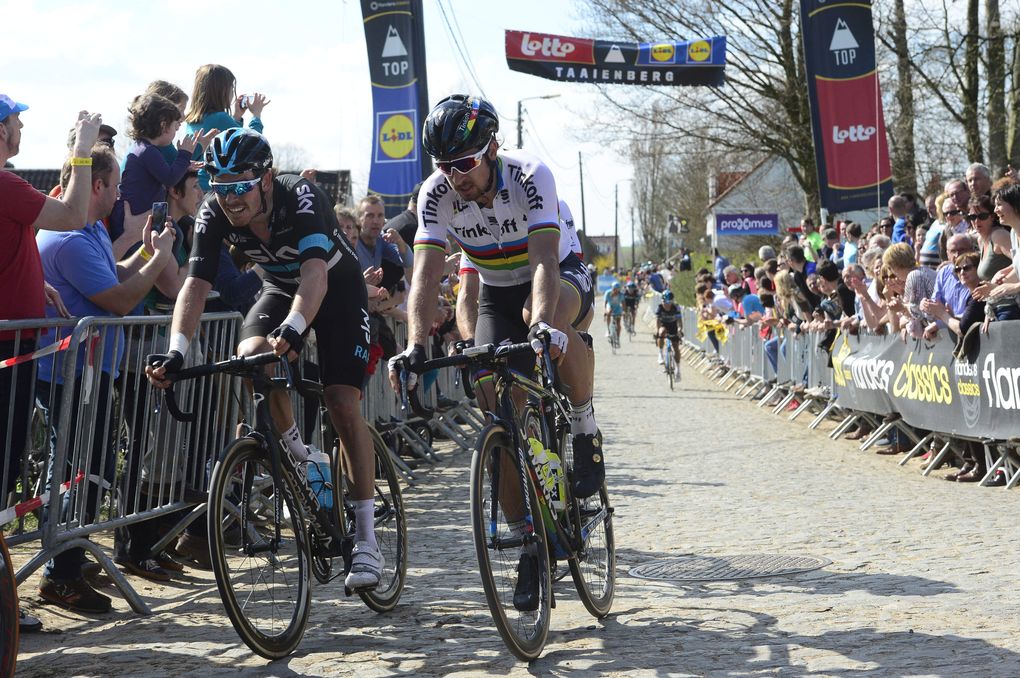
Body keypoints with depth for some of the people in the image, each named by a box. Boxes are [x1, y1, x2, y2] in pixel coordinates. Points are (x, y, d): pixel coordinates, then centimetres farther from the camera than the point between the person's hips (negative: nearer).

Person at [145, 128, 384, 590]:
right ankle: (296, 456, -1)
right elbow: (196, 284, -32)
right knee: (250, 357, -27)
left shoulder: (302, 199, -36)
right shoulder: (215, 213, -23)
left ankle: (365, 537, -9)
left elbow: (315, 273, -50)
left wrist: (293, 329, -69)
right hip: (280, 289, 4)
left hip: (336, 289, -4)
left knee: (343, 405, -16)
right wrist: (176, 351, -48)